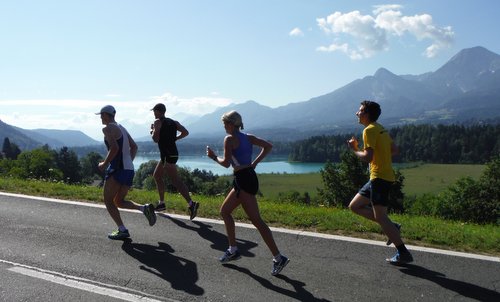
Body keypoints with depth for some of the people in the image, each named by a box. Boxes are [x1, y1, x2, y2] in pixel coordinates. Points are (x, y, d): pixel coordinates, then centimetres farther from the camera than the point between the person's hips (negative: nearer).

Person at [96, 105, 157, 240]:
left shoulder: (108, 128, -7)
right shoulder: (121, 128, 20)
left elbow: (114, 148, -21)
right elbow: (134, 146, 22)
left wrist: (105, 164, -11)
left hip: (117, 169, -9)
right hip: (129, 169, 9)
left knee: (108, 201, 2)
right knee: (119, 201, 17)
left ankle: (122, 230, -6)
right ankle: (145, 208, -5)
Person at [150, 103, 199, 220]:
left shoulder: (158, 122, -5)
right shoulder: (173, 122, 15)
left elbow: (155, 139, -13)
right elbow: (185, 132, 5)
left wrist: (152, 131, 6)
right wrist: (174, 138, 13)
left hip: (167, 155, -9)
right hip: (173, 153, 9)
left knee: (175, 180, -15)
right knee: (157, 175, 22)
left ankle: (191, 203, -27)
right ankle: (161, 203, 26)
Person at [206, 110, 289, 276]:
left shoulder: (229, 139, -8)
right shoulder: (248, 137, 13)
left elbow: (226, 163, -15)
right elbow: (268, 146, 7)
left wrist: (214, 157, 3)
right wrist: (254, 163, 7)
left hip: (243, 180, -9)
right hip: (249, 177, 9)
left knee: (256, 220, -8)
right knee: (224, 211, 20)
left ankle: (278, 258, -7)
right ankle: (233, 250, 25)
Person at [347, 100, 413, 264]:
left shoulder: (369, 130, -13)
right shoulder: (380, 129, 17)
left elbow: (367, 157, -21)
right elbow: (394, 150, 20)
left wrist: (354, 149, -5)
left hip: (379, 177, -10)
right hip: (383, 176, 10)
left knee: (380, 216, -7)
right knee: (354, 206, 13)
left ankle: (403, 254, -2)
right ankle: (391, 227, 11)